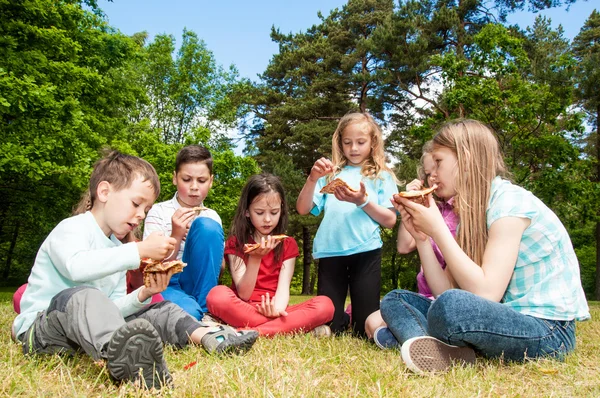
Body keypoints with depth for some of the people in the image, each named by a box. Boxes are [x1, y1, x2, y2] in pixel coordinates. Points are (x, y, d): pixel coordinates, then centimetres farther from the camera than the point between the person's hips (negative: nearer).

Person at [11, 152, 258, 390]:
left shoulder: (116, 247, 14)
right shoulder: (71, 229, -10)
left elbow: (111, 309, 7)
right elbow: (76, 267, -35)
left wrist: (142, 295, -12)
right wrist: (140, 250, -35)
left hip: (89, 325, 8)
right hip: (39, 328, -8)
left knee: (157, 309, 0)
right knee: (81, 296, -38)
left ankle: (205, 335, -23)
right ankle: (121, 352, -66)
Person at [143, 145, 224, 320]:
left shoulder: (212, 218, 7)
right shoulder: (158, 212, -2)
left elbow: (219, 267, 5)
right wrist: (176, 236, -22)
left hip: (199, 285, 5)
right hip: (164, 285, -4)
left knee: (206, 226, -22)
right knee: (187, 312, -42)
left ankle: (204, 311, -16)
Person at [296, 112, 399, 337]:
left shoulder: (382, 176, 10)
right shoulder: (330, 174, 14)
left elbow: (390, 221, 2)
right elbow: (303, 209, 6)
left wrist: (362, 201, -13)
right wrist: (312, 179, -10)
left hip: (365, 251, -2)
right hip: (330, 252, 2)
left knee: (366, 329, 3)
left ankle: (356, 322, 36)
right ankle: (344, 322, 38)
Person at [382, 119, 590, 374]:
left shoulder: (510, 200, -15)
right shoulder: (471, 212, 10)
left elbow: (486, 293, -24)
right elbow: (446, 290, 2)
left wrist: (437, 230, -20)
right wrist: (422, 237, -6)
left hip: (549, 332, -9)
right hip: (502, 319, 9)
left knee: (451, 306, -40)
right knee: (394, 300, -1)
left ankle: (413, 333, -13)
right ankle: (441, 352, -24)